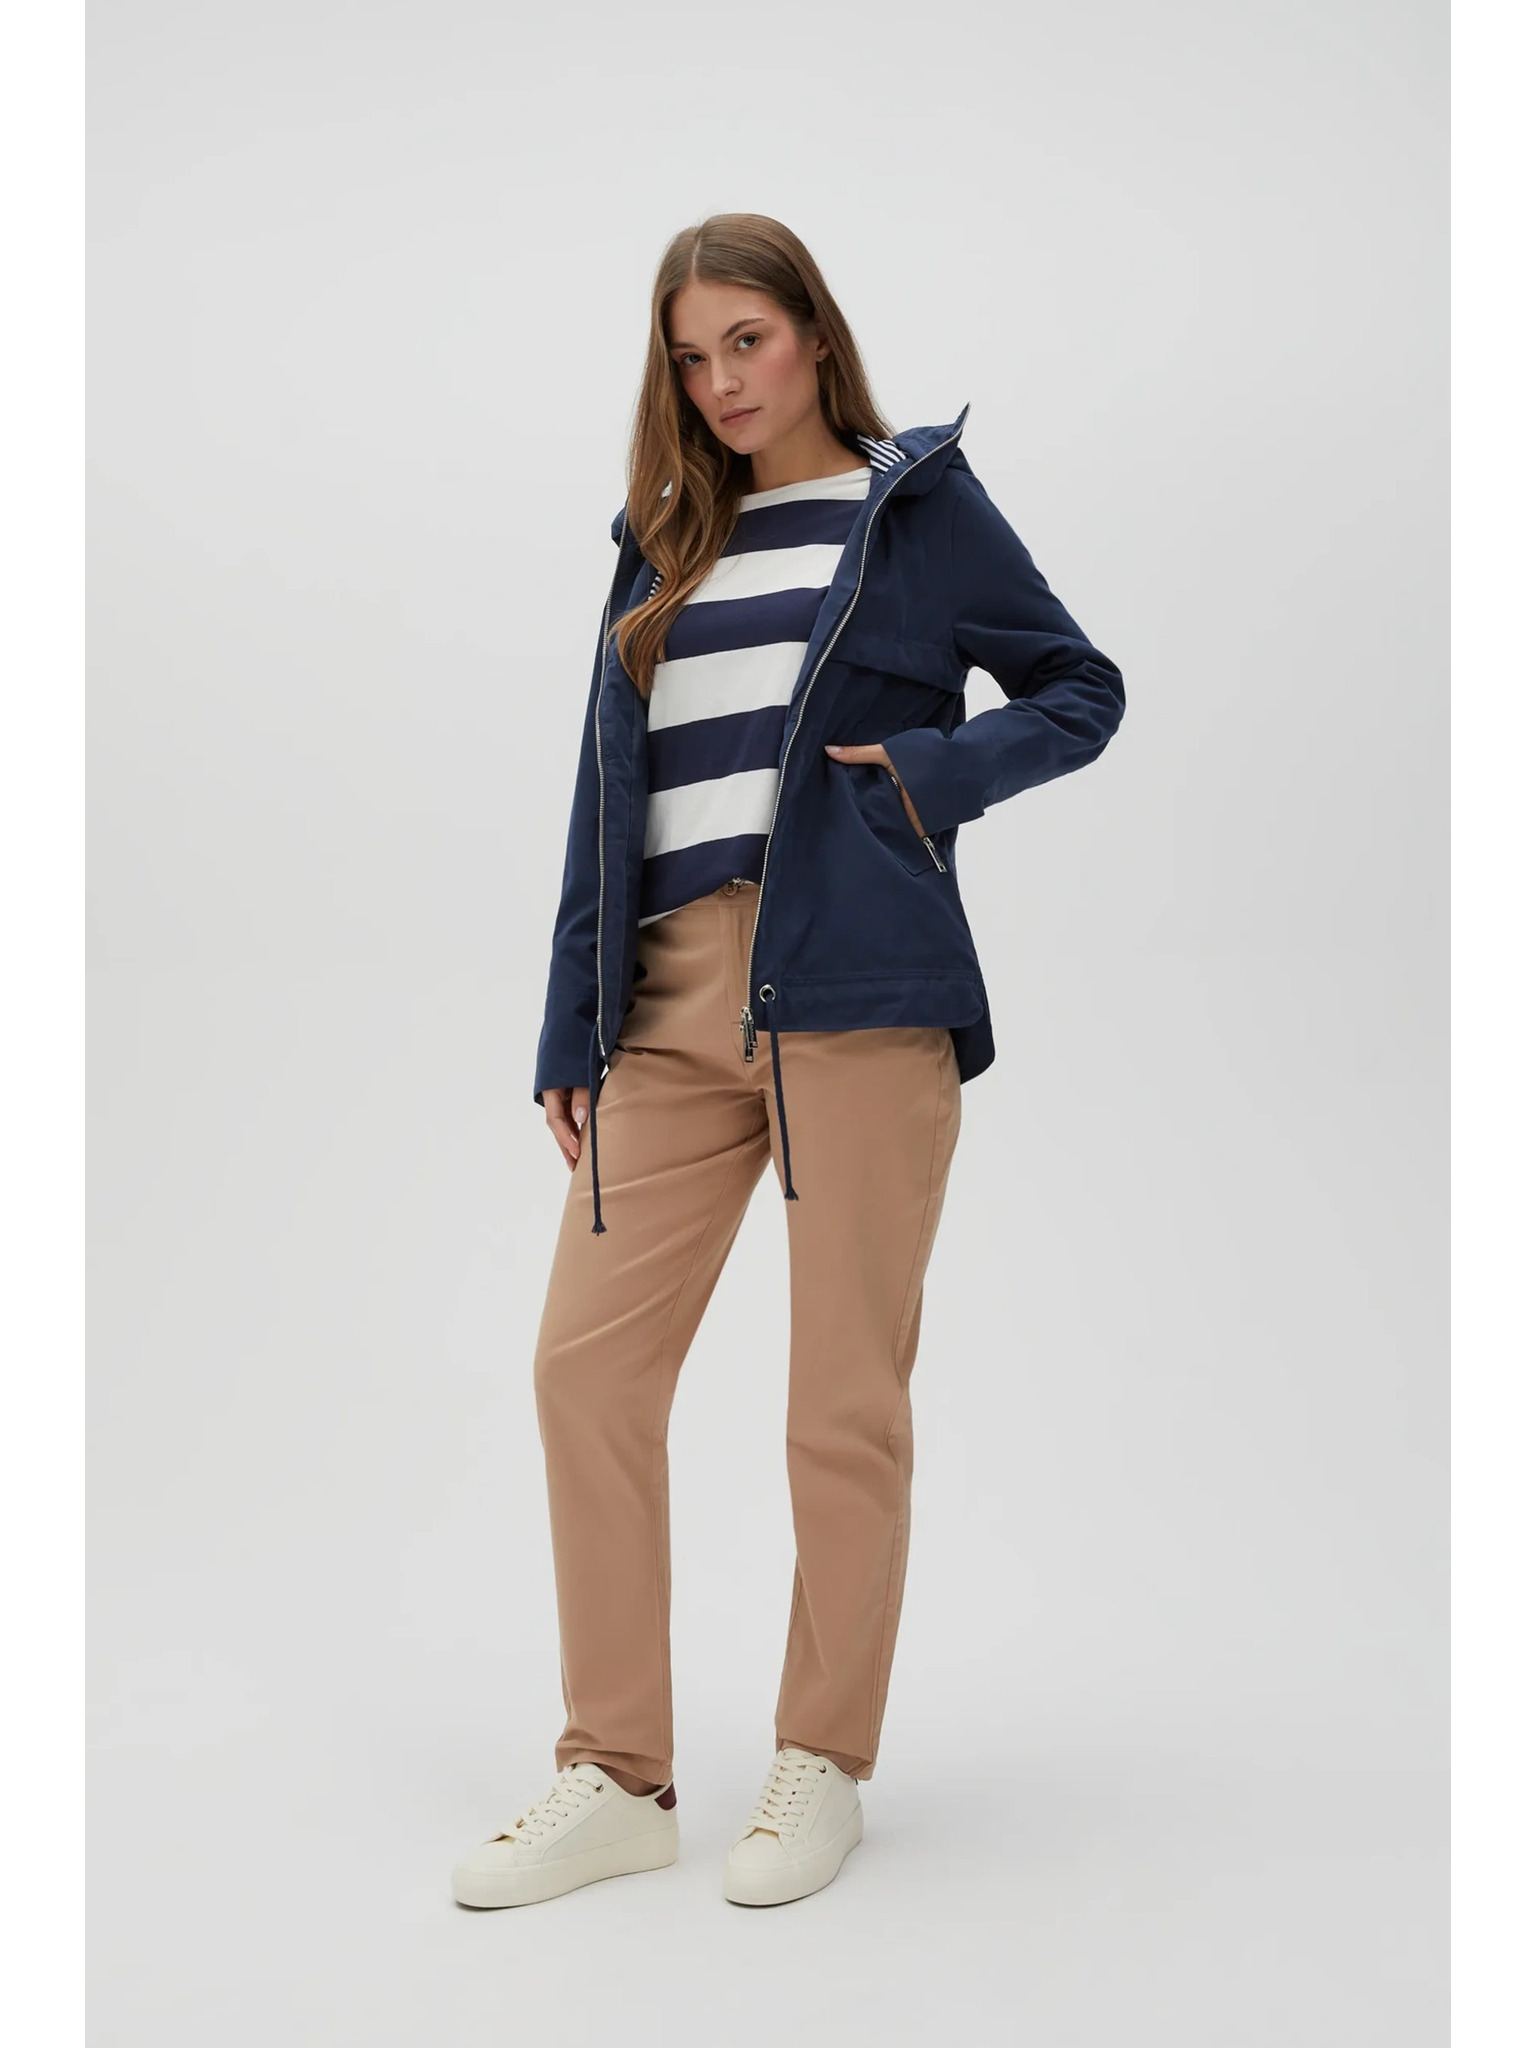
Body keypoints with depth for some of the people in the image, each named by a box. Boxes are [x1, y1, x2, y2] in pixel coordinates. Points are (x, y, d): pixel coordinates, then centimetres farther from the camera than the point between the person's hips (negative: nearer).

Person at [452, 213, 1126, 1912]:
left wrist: (926, 768, -8)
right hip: (674, 998, 4)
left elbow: (1083, 693, 11)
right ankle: (617, 1777, 10)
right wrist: (571, 1031, 13)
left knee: (844, 1391, 1)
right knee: (587, 1360, -2)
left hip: (858, 987, -4)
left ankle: (824, 1765, 17)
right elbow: (608, 792, 17)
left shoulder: (918, 501, 8)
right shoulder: (664, 541, 19)